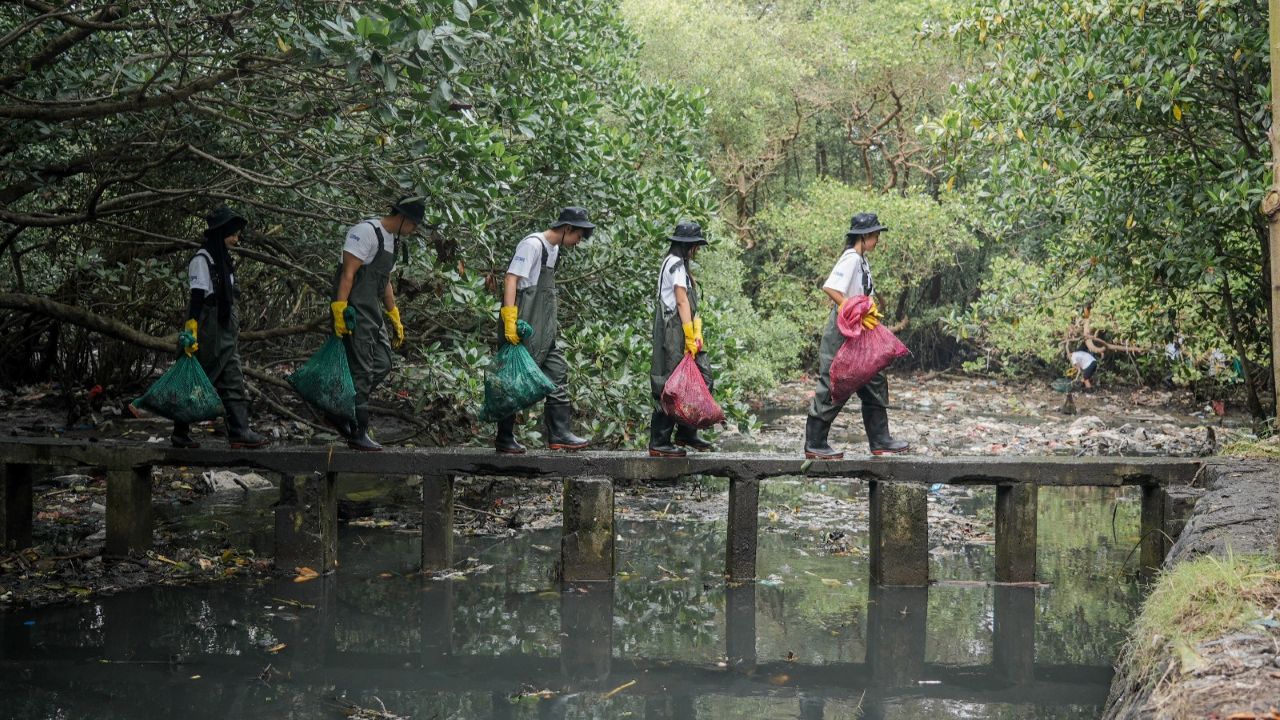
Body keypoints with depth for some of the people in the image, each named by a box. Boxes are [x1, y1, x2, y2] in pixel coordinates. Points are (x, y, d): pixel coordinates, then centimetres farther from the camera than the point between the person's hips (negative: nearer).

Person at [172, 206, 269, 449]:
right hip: (209, 331, -9)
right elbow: (196, 298, -17)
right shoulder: (202, 259, -8)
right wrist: (191, 331, -24)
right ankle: (180, 433, 4)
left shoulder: (223, 260, 18)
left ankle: (239, 432, -1)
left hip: (227, 333, 9)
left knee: (233, 383, 2)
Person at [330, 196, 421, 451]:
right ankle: (358, 435, 0)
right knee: (361, 372, -6)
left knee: (382, 366, 8)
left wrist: (395, 319, 30)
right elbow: (348, 273, -18)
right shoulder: (366, 232, -12)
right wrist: (339, 310, -24)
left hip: (373, 313, 10)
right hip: (354, 312, -10)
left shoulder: (391, 240, 18)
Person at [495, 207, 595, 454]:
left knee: (556, 372, 6)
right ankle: (504, 438, 4)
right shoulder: (532, 244, -12)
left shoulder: (553, 249, 17)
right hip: (525, 323, -10)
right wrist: (510, 319, -27)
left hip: (544, 328, 10)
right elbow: (511, 279, -19)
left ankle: (559, 433, 8)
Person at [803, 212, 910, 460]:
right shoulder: (851, 258, -15)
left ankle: (880, 441, 16)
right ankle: (814, 445, 4)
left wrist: (870, 313, 5)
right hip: (842, 335, -10)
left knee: (874, 384, 11)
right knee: (832, 388, -3)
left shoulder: (861, 260, 14)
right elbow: (830, 288, -27)